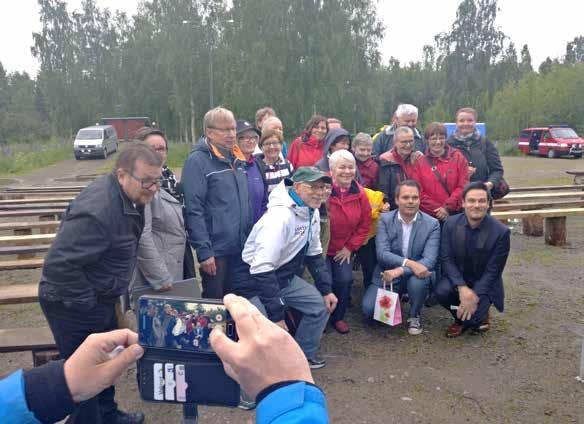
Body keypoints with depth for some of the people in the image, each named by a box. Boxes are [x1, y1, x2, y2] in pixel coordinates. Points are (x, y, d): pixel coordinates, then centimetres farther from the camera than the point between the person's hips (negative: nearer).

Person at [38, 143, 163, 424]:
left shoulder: (129, 196, -1)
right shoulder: (99, 210, -32)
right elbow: (58, 265, -34)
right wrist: (87, 303, -23)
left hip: (100, 299, 10)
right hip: (73, 306, -10)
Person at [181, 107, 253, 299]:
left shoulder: (237, 159, 10)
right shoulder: (198, 160, -13)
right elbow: (193, 210, -18)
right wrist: (204, 251, -21)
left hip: (241, 248, 7)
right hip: (216, 251, -7)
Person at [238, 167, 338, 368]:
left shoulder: (312, 212, -1)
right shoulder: (280, 216, -29)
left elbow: (314, 254, 12)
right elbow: (262, 270, -32)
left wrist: (326, 289, 7)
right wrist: (277, 315, -30)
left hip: (286, 278, 9)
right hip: (256, 282, -9)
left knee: (321, 305, 8)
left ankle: (304, 354, 27)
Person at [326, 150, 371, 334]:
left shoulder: (359, 193, -5)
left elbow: (365, 224, 5)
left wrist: (350, 246, -1)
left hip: (344, 249, 4)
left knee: (345, 280, -5)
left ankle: (338, 317, 23)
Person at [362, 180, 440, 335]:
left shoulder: (432, 224, -9)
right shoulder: (385, 219, -7)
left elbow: (430, 260, -18)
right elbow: (382, 253, -17)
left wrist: (401, 270, -32)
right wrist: (409, 263, -32)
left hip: (415, 275, 0)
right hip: (387, 275, 1)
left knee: (418, 282, -35)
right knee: (368, 309, -18)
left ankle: (414, 316, -1)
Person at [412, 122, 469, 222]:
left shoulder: (458, 157, 5)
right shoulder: (420, 162, 5)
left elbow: (463, 186, -2)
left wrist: (447, 208, -10)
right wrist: (437, 210, -9)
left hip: (455, 214, 0)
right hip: (429, 217, 0)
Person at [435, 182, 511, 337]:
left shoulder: (501, 232, -17)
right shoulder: (451, 224, -10)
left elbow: (493, 271, -14)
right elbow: (446, 259, -11)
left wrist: (474, 296, -23)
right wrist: (462, 288, -25)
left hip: (484, 283, -2)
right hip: (457, 278, 3)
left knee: (471, 317, -24)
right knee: (441, 291, -28)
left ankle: (480, 315, 15)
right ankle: (460, 319, 4)